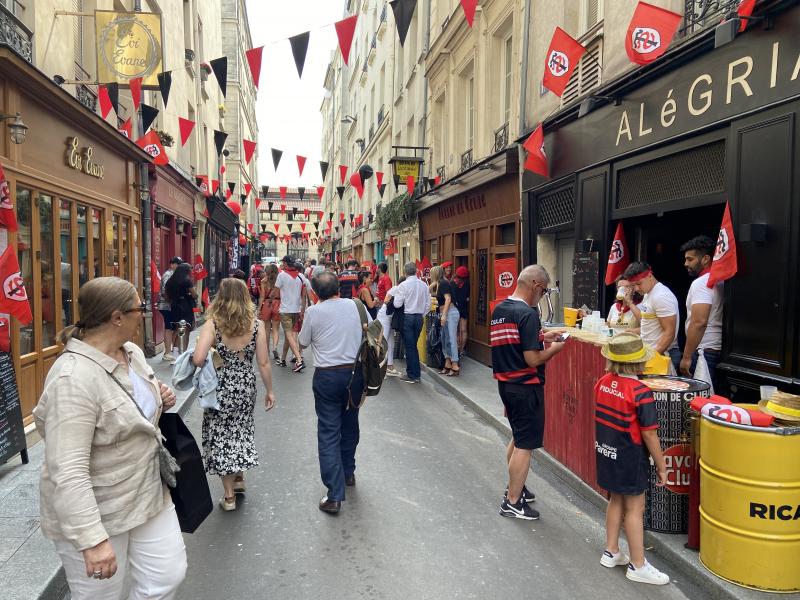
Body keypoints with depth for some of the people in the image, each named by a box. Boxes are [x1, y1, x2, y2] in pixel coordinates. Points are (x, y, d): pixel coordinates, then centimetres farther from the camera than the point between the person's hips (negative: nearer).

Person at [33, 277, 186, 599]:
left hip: (148, 494, 7)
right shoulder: (73, 378, -27)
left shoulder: (132, 352, 0)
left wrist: (159, 402, -3)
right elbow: (68, 472, -29)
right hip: (93, 512, -7)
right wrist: (92, 540, -30)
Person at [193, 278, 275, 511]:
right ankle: (239, 478, 36)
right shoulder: (256, 325, -8)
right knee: (242, 430, 25)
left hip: (220, 387, -2)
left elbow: (197, 360, -23)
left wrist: (213, 360, 0)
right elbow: (263, 363, -6)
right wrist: (269, 391, 5)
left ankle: (229, 496, 21)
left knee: (221, 434, 13)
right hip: (246, 386, 2)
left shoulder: (212, 325, -13)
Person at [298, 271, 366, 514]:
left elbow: (303, 343, 4)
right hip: (354, 373, 3)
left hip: (327, 376, -3)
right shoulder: (355, 305, -1)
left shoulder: (313, 312, -8)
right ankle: (348, 473, 38)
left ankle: (335, 495, -2)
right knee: (350, 425, 21)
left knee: (328, 432, 1)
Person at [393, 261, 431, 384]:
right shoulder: (424, 285, 3)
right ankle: (417, 374, 20)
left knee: (409, 346, 3)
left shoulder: (403, 285, -12)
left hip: (407, 317, -5)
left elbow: (397, 304, -12)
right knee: (413, 346, 17)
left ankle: (412, 375, 8)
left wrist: (396, 297, 7)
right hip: (420, 317, 5)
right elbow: (428, 304, 5)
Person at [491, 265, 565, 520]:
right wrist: (556, 347, -6)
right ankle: (512, 502, 12)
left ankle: (515, 487, 38)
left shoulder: (499, 310, 6)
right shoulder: (528, 314, -21)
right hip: (525, 387, -9)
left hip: (505, 382, 9)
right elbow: (533, 360, -22)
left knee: (517, 437, 24)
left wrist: (541, 336, 15)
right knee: (525, 444, 3)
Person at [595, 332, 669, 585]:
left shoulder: (603, 382, -3)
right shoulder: (640, 392, -22)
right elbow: (649, 434, -18)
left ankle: (611, 552, 33)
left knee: (616, 501, 21)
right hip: (629, 459, -6)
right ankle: (638, 566, 19)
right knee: (634, 508, 7)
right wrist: (661, 466, -7)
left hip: (606, 453, 7)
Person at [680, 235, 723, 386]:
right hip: (717, 350, 9)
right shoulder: (718, 281, 15)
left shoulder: (701, 283, -14)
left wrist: (686, 357, -19)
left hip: (703, 352, -9)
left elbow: (699, 322, -23)